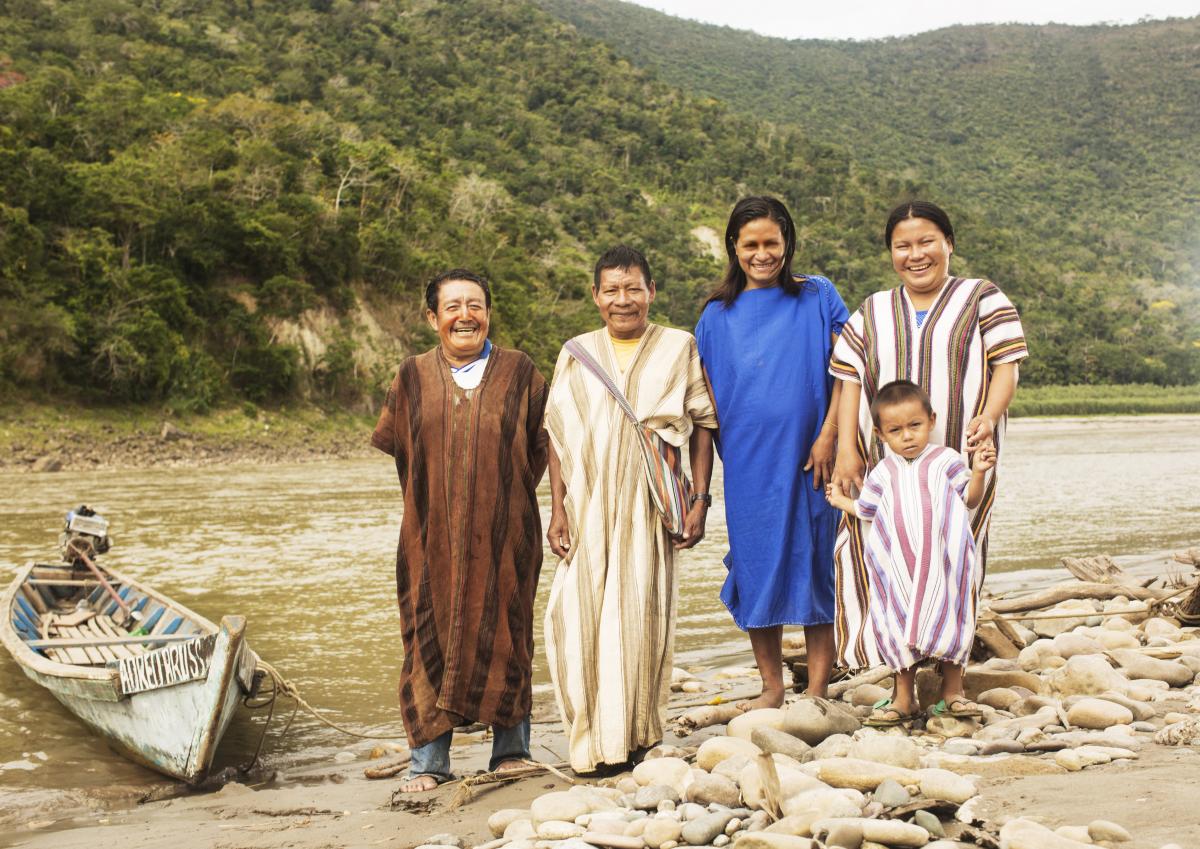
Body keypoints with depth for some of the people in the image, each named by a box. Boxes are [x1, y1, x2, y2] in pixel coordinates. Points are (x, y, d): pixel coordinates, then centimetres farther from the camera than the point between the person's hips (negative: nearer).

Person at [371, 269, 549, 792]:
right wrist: (438, 494, 9)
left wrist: (506, 496, 2)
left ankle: (510, 749, 19)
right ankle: (430, 760, 11)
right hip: (434, 533, 1)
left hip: (503, 533, 0)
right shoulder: (414, 377, 5)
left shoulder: (519, 372, 2)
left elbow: (540, 445, 7)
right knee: (433, 635, 2)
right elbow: (395, 443, 13)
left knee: (504, 634, 5)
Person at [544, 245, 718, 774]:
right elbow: (557, 435, 9)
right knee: (578, 615, -6)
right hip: (587, 504, 2)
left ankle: (636, 734, 14)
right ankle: (593, 740, 5)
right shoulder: (576, 354, 11)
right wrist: (558, 508, 1)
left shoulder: (678, 348, 7)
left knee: (641, 613, -1)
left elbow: (702, 426, 6)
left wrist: (700, 499, -2)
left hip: (650, 502, -1)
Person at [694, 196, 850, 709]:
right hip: (747, 462, 2)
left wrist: (828, 436, -10)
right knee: (756, 566, 5)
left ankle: (817, 690, 8)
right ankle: (771, 686, 16)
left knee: (813, 565, 0)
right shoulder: (718, 314, 10)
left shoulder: (818, 298, 4)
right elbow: (705, 396, 11)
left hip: (806, 457, -2)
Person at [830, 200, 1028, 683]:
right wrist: (846, 448, -3)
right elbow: (850, 381, 9)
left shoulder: (983, 299, 9)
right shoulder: (871, 312, 17)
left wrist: (989, 415, -18)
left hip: (960, 460, -2)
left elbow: (1007, 365, 1)